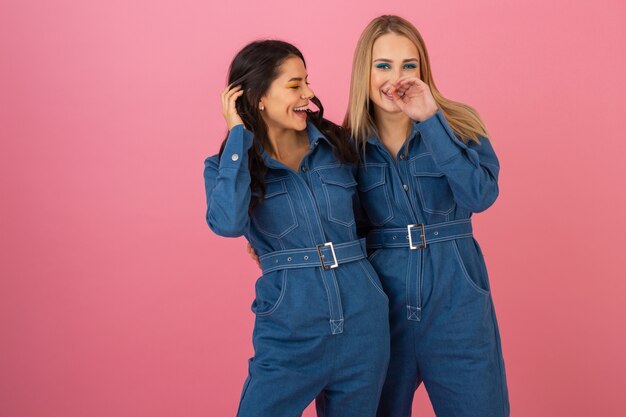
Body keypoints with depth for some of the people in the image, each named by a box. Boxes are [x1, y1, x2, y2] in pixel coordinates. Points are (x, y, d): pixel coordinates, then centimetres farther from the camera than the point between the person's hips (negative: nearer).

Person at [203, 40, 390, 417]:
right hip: (289, 332, -2)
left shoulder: (337, 147, 5)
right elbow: (228, 223, -23)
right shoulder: (227, 165, 0)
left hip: (364, 322, 3)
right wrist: (239, 134, -15)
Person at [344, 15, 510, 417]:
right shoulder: (348, 142, 1)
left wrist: (431, 120, -19)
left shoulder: (458, 124, -1)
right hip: (381, 302, 1)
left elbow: (481, 195, -18)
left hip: (455, 300, 0)